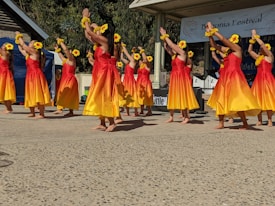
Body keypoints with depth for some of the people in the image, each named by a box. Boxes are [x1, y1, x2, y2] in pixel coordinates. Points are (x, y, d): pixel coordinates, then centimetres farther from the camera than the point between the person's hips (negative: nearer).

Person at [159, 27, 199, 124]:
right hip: (174, 77, 8)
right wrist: (164, 38, 8)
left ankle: (187, 116, -3)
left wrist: (165, 36, -1)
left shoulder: (183, 53, -6)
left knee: (182, 96, -7)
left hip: (181, 78, -8)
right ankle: (171, 116, 11)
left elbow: (172, 45, -8)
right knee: (173, 96, 7)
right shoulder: (174, 55, 15)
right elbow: (167, 47, 18)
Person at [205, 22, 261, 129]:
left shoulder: (238, 49, -3)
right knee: (222, 100, 7)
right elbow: (214, 45, 18)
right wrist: (210, 34, 8)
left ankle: (245, 124, -10)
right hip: (226, 78, 8)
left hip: (235, 77, -8)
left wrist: (213, 30, -2)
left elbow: (223, 39, -9)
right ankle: (221, 123, 13)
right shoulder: (228, 50, 16)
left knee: (237, 100, -14)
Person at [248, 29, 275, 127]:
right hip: (258, 79, 7)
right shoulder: (258, 57, 18)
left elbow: (262, 44, -7)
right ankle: (259, 120, 6)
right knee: (258, 99, 3)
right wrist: (252, 39, 17)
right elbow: (249, 50, 21)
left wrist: (256, 36, 2)